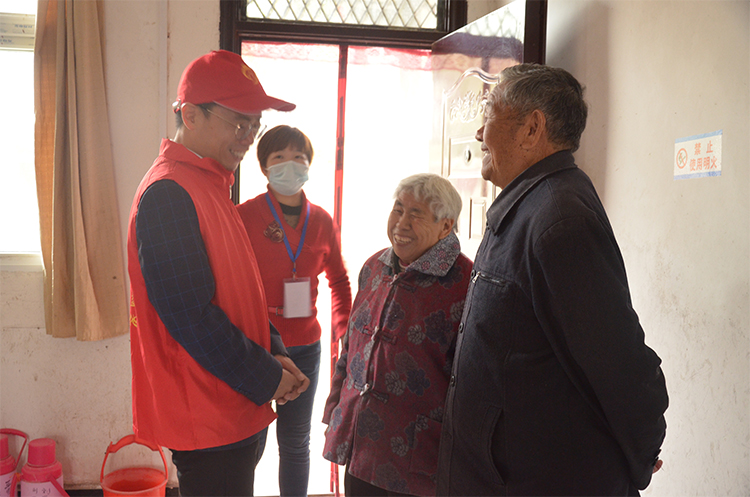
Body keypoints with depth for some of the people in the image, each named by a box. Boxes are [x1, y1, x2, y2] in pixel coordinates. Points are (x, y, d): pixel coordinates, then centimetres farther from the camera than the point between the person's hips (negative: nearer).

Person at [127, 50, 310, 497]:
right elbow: (190, 314, -23)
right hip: (207, 421, -9)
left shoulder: (211, 186, 13)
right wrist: (266, 379, -14)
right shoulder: (169, 192, -19)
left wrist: (274, 353, 6)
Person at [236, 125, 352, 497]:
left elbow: (339, 280, 17)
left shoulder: (321, 221, 4)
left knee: (296, 444, 17)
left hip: (304, 347, 4)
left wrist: (343, 328, 7)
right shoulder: (244, 215, -9)